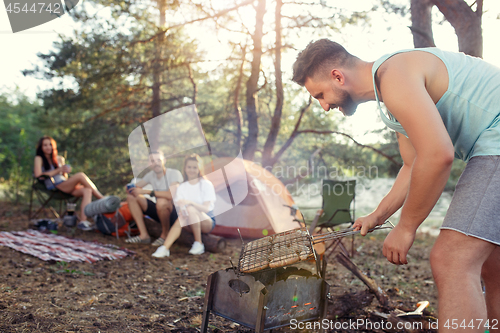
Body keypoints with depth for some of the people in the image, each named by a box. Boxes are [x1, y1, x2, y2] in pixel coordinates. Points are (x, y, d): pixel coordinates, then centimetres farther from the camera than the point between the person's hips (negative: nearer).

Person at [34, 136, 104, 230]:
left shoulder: (59, 159, 26)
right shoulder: (39, 159, 10)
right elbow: (38, 174, -7)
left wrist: (65, 171, 1)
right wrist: (58, 170, -4)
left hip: (65, 186, 6)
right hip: (54, 187, -6)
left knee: (87, 190, -28)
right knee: (81, 175, -27)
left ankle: (83, 221, -42)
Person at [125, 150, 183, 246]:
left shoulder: (175, 173, -15)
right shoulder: (151, 175, 6)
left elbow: (171, 195, -31)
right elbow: (134, 187, 9)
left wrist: (146, 191, -28)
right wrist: (131, 189, -17)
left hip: (175, 213, -7)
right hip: (160, 212, 7)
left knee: (162, 201, -38)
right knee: (131, 196, -2)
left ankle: (165, 235, -13)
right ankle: (144, 235, -8)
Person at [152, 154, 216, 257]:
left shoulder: (206, 184, -3)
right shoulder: (182, 187, 8)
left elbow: (206, 208, -15)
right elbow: (180, 208, -5)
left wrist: (190, 203, -32)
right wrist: (182, 211, -30)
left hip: (207, 222, -3)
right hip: (191, 225, 3)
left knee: (190, 209, -32)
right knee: (181, 218, -31)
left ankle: (198, 244, -22)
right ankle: (165, 248, -41)